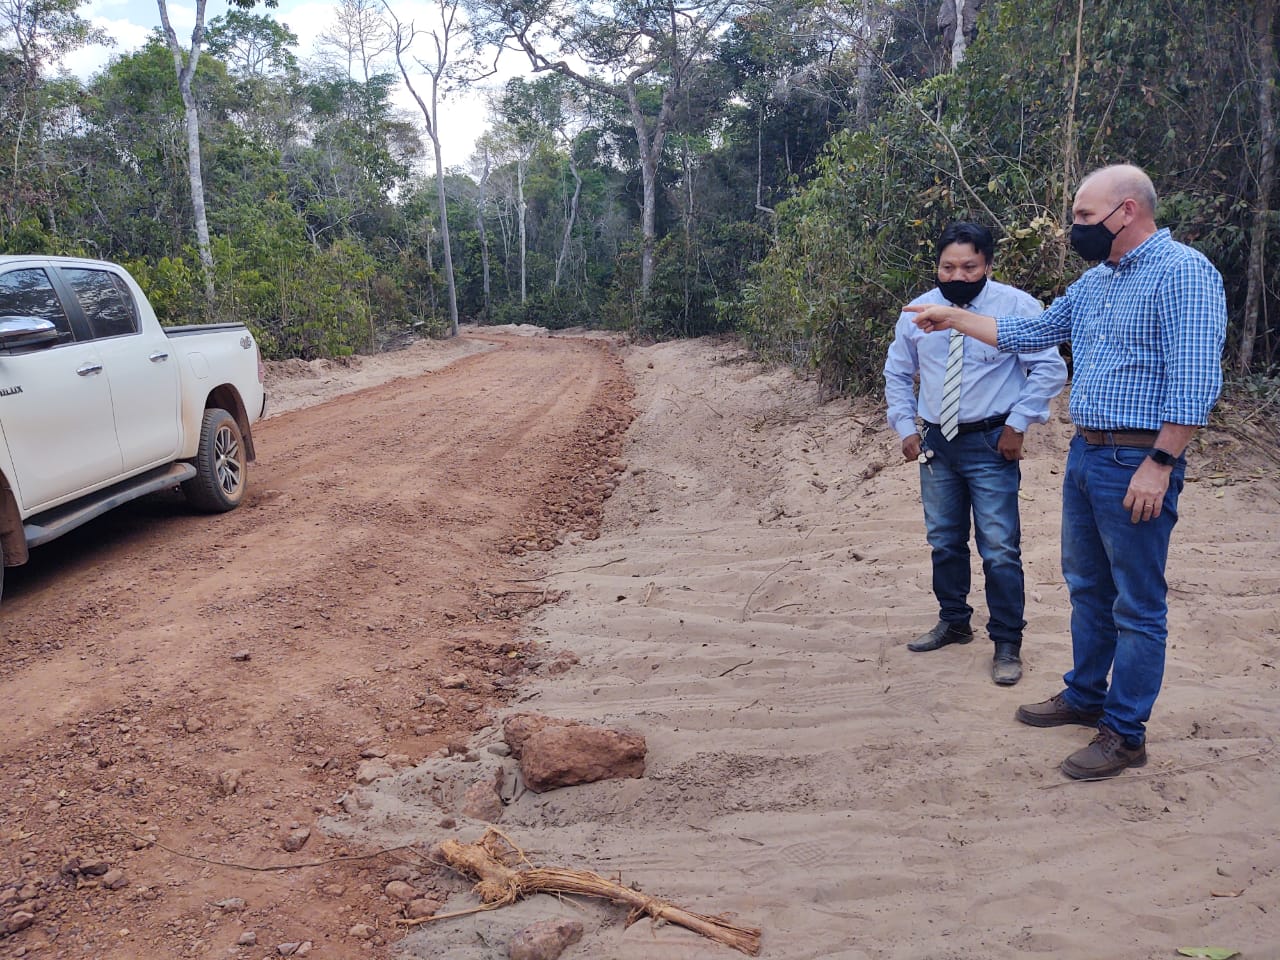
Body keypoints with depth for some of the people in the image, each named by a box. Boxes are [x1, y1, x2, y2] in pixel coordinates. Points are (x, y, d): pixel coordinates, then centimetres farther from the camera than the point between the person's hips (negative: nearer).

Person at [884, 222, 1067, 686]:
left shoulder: (1016, 306, -7)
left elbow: (1049, 368, -7)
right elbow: (897, 373, 16)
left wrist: (1017, 424, -12)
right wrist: (906, 428, 8)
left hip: (991, 445, -4)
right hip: (935, 443, 5)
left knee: (1000, 549, -3)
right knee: (944, 542, 15)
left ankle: (1007, 644, 11)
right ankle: (953, 622, 33)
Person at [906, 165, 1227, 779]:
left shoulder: (1183, 272, -14)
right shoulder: (1094, 282, 13)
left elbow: (1195, 379, -20)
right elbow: (1027, 333, 22)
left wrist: (1159, 464, -22)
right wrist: (955, 319, 20)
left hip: (1138, 463, -9)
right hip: (1084, 455, 9)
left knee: (1137, 606, 2)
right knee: (1087, 588, 19)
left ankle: (1125, 734, 13)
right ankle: (1085, 697, 35)